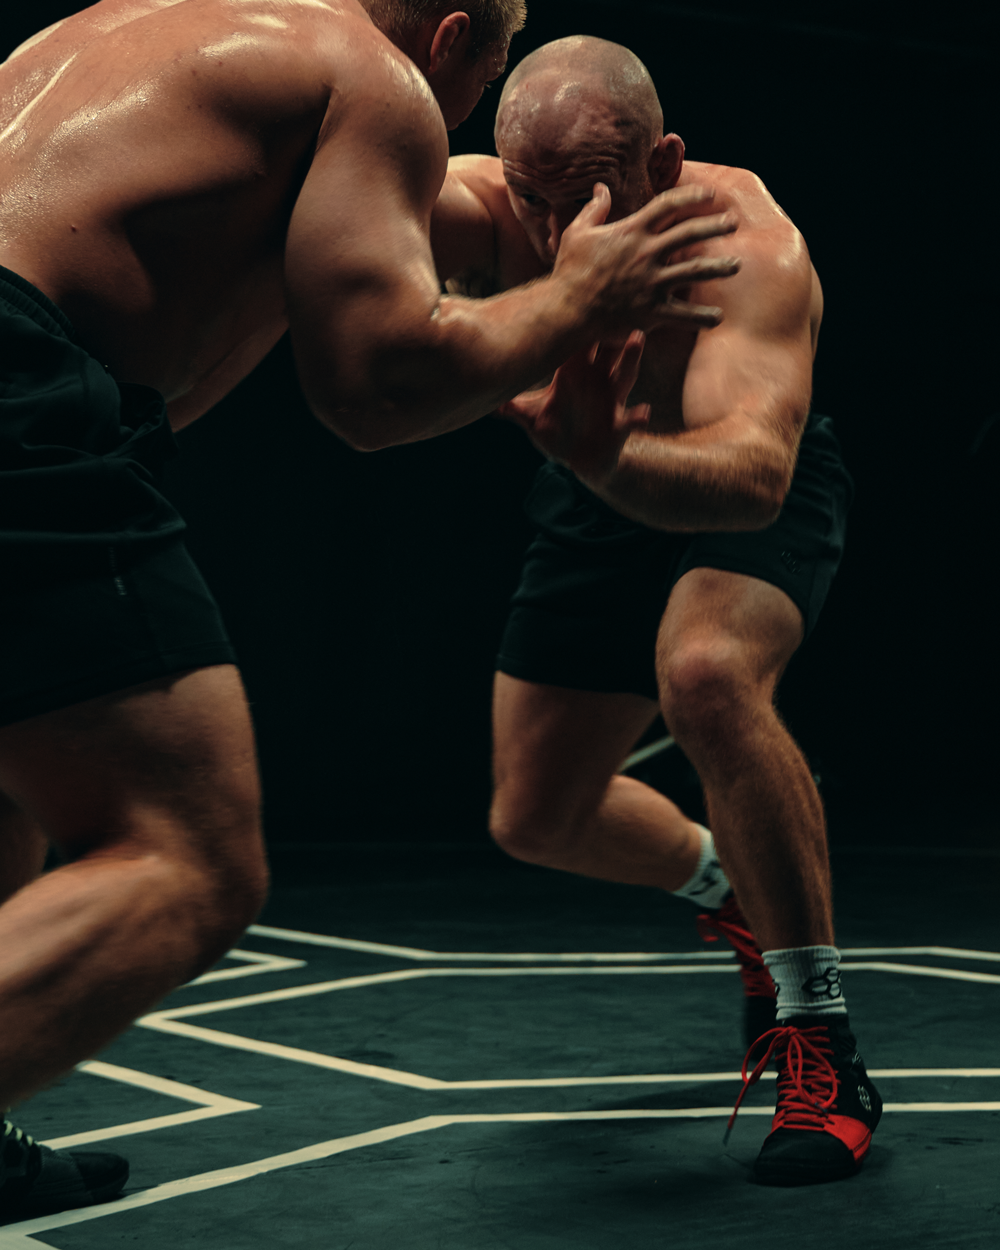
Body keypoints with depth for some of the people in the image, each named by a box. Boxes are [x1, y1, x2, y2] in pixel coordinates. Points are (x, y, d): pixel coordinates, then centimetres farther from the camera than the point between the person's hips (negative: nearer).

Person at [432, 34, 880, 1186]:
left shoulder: (748, 246, -37)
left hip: (755, 498, -4)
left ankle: (824, 1046, -24)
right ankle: (733, 892, 39)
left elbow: (750, 477, -52)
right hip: (599, 498, 5)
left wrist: (601, 450, -69)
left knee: (705, 674, -37)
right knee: (536, 818, 8)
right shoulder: (487, 211, -27)